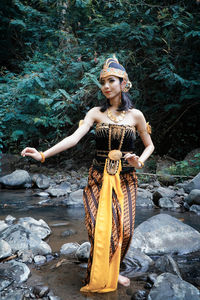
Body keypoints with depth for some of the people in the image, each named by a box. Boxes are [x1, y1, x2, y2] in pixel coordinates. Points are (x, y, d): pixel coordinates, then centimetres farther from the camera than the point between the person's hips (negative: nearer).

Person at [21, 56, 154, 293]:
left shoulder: (135, 115, 2)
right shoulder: (96, 113, 1)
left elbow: (149, 145, 13)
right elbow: (74, 138, -11)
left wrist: (140, 161, -9)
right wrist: (43, 154, -23)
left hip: (124, 179, 1)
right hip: (99, 178, 0)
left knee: (124, 229, -4)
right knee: (99, 228, -7)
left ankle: (112, 271, 22)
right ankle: (99, 277, 15)